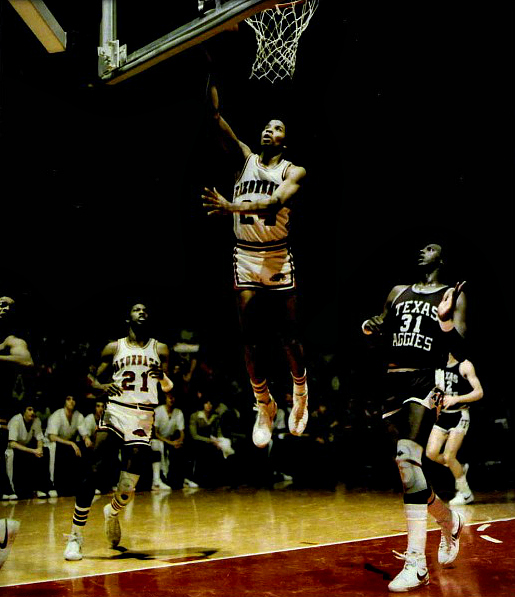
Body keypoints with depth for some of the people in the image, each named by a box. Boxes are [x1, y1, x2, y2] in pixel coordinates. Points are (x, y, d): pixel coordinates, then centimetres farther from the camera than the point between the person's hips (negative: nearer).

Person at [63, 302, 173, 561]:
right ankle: (75, 537, -9)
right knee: (93, 472, -16)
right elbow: (93, 379, 9)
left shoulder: (160, 350, 9)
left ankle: (112, 513, 29)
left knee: (128, 488, -5)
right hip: (116, 412, -1)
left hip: (143, 419, 1)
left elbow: (168, 388, 7)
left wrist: (163, 377, -17)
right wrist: (102, 386, -15)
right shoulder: (114, 348, 7)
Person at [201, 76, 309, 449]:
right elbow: (217, 116, -2)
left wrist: (231, 206, -36)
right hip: (245, 258, 2)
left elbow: (275, 202, -22)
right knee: (251, 338, 3)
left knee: (289, 335, 5)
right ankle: (264, 407, 18)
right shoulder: (244, 159, 9)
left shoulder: (294, 172, 0)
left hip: (278, 260, -2)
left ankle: (301, 395, 28)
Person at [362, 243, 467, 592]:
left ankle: (417, 564, -25)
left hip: (425, 382, -6)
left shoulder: (453, 296, 7)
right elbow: (382, 330, 24)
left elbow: (458, 343, -2)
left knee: (407, 459, -24)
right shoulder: (398, 292, 21)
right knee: (406, 467, 9)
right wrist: (371, 327, 1)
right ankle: (450, 521, 38)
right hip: (393, 381, 6)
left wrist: (445, 317, -22)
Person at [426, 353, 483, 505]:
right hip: (443, 415, 6)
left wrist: (456, 399, -22)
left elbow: (479, 392, -12)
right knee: (431, 453, -6)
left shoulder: (465, 366, -8)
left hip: (460, 416, -6)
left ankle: (465, 493, 9)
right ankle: (460, 469, 21)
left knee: (448, 456, -10)